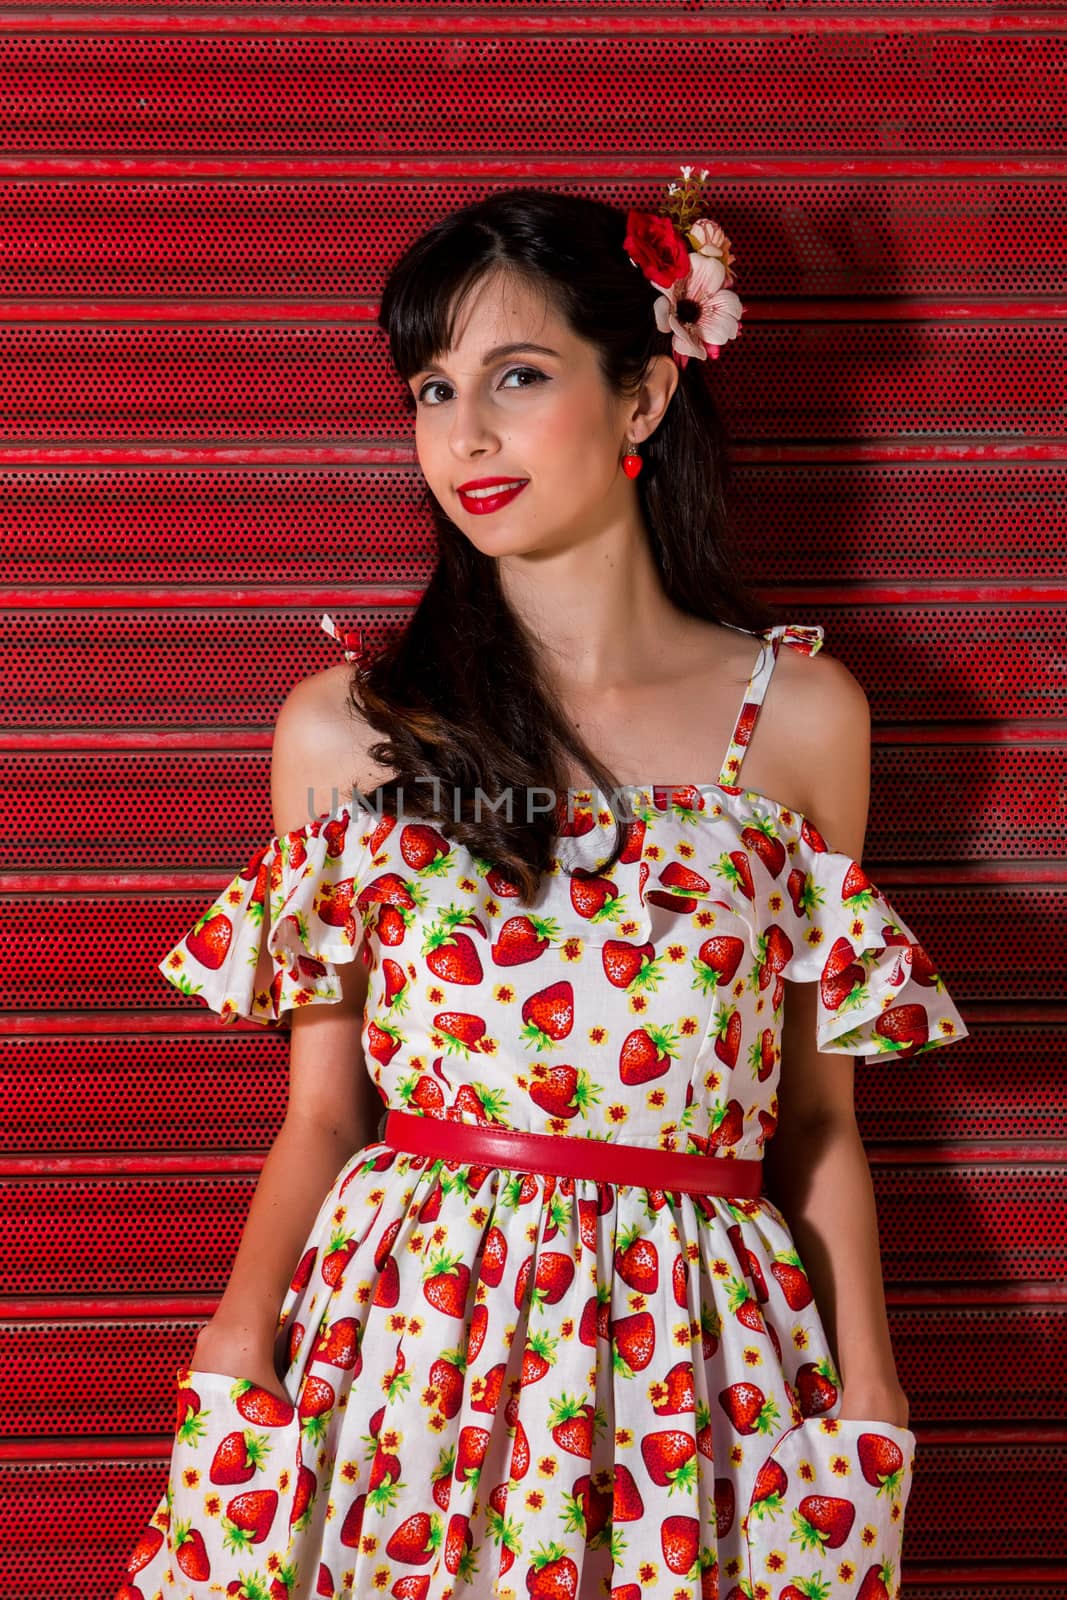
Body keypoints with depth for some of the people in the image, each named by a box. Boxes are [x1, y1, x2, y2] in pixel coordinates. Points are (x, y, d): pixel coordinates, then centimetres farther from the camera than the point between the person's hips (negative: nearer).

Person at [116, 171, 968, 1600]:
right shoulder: (346, 727, 2)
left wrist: (867, 1388, 0)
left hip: (700, 1357, 0)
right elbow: (324, 1112, 4)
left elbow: (819, 1124, 7)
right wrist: (240, 1339, -12)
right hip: (410, 1332, 0)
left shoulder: (803, 716, 3)